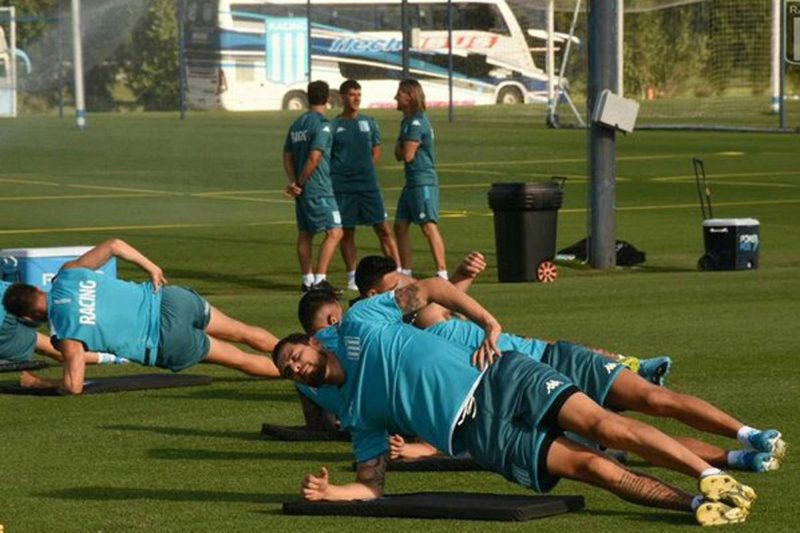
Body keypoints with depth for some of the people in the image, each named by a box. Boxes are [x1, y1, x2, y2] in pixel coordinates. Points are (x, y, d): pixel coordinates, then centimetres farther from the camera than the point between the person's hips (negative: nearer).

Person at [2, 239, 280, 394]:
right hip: (168, 299, 5)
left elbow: (74, 385, -16)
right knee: (244, 334, 20)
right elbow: (115, 245, 3)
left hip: (169, 345, -5)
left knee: (239, 359, 13)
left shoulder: (66, 331, -14)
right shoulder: (69, 273, 0)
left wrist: (39, 383, 1)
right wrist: (151, 268, 16)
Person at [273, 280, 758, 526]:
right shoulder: (355, 414, 19)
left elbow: (426, 289, 7)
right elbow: (372, 486, 16)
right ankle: (698, 504, -21)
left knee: (603, 426, -19)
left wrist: (490, 324, -4)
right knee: (591, 466, -15)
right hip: (481, 436, 2)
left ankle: (712, 477, -18)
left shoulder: (359, 322, 12)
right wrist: (330, 492, -5)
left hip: (496, 378, -2)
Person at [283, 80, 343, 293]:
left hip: (303, 189, 9)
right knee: (334, 232, -9)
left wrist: (294, 181, 3)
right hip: (318, 189, -9)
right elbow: (314, 158, -19)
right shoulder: (321, 124, -12)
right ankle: (320, 278, -16)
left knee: (305, 234, 13)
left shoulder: (297, 124, 13)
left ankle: (307, 280, 17)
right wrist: (300, 183, -9)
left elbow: (288, 156, 13)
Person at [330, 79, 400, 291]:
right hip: (342, 185, -1)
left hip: (368, 184, 1)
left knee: (383, 229, -3)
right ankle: (352, 277, 13)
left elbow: (376, 152, 15)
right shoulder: (334, 126, 2)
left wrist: (364, 170, 4)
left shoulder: (369, 123, 8)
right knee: (346, 232, 4)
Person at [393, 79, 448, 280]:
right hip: (412, 182, 11)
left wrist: (398, 149, 2)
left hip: (423, 182, -11)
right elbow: (400, 153, 19)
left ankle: (442, 273, -16)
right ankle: (406, 272, 20)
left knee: (429, 227, -14)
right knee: (400, 226, 13)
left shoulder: (417, 122, -14)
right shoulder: (407, 121, 18)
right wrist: (400, 151, -3)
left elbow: (407, 155, -18)